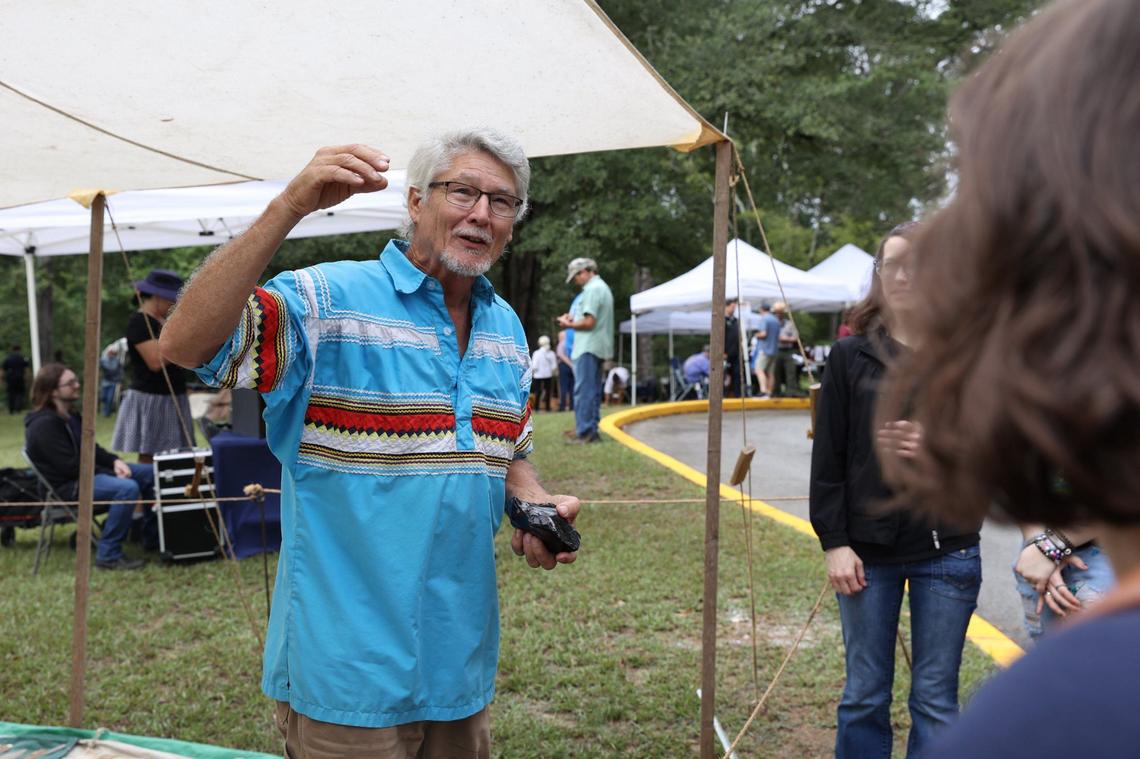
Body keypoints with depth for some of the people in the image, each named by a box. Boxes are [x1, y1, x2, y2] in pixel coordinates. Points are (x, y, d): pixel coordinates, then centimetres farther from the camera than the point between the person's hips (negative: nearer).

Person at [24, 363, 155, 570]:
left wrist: (115, 462, -4)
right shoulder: (44, 424, -21)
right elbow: (71, 467, -24)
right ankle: (108, 555, -27)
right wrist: (111, 474, -18)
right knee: (128, 488, -33)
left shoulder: (69, 415, 12)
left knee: (150, 473, 7)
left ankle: (154, 536, 17)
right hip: (67, 486, -10)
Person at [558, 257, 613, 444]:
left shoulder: (592, 289, -13)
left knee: (583, 391, -10)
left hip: (588, 348, -11)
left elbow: (589, 322, -20)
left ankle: (585, 433, -11)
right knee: (593, 391, 12)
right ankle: (592, 431, 16)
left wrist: (568, 324, -5)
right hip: (599, 347, 11)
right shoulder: (603, 287, 20)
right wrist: (574, 319, 13)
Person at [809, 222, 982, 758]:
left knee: (935, 700, 8)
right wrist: (834, 543, -5)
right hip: (868, 550, 0)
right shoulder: (850, 357, 2)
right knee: (864, 696, 10)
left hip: (947, 550, 0)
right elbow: (828, 458, 1)